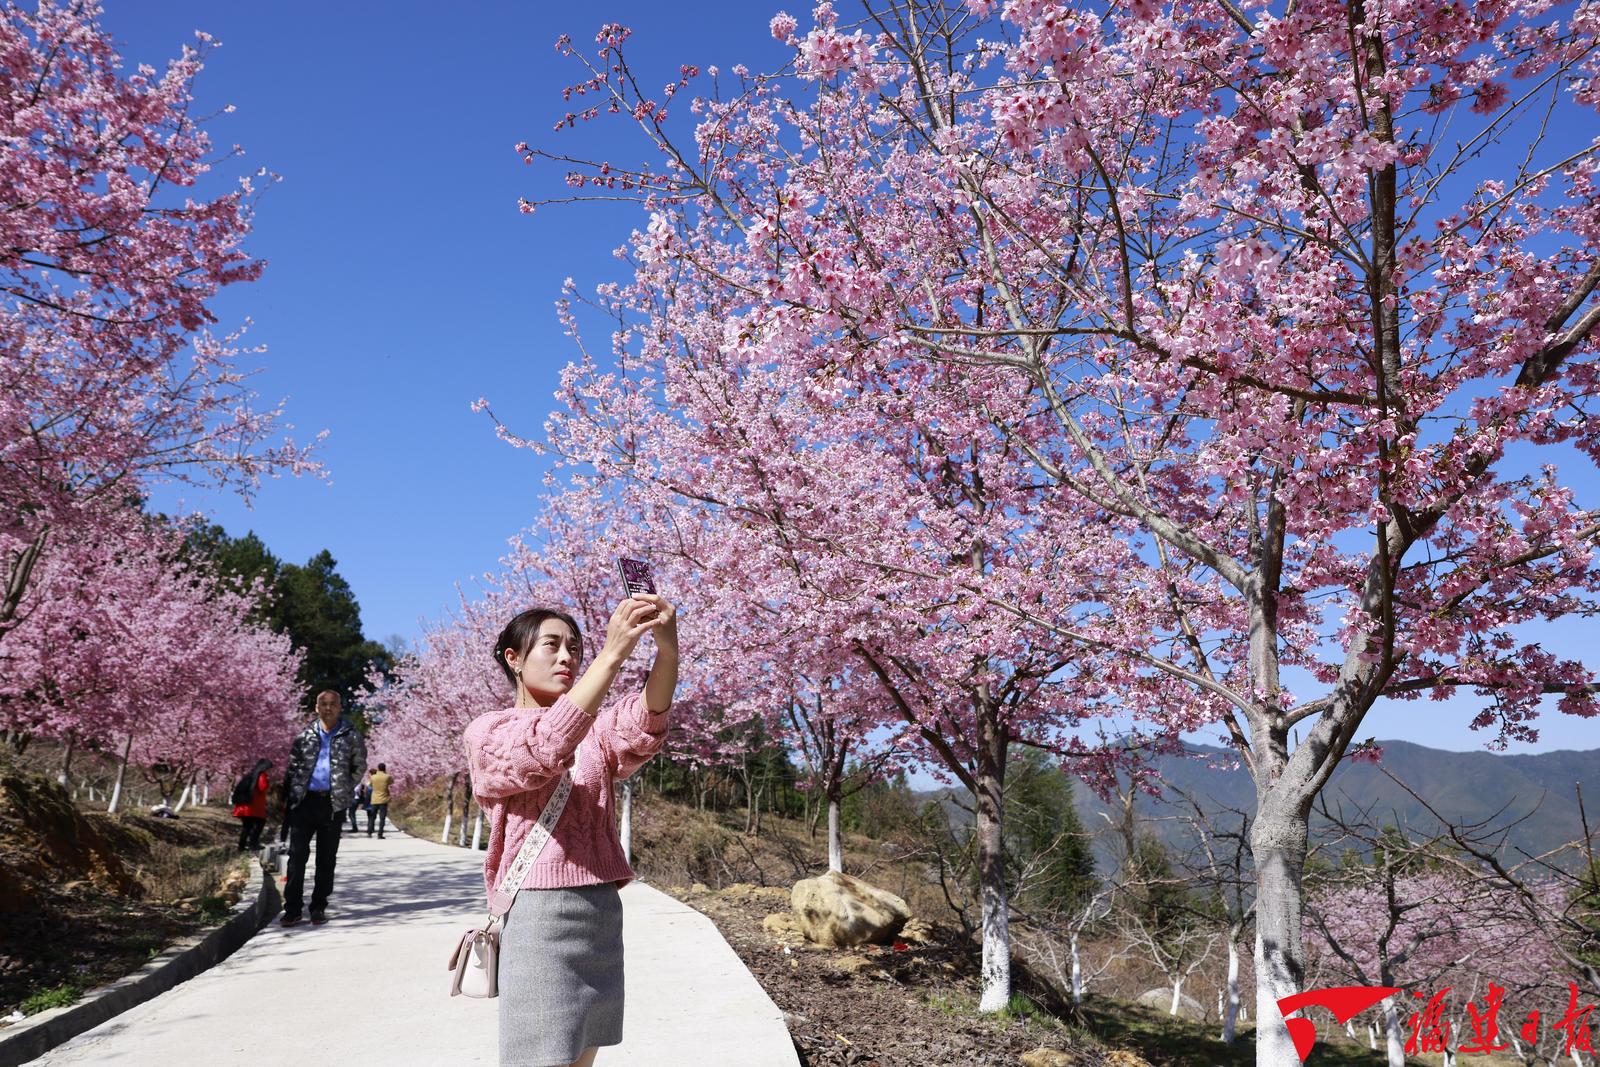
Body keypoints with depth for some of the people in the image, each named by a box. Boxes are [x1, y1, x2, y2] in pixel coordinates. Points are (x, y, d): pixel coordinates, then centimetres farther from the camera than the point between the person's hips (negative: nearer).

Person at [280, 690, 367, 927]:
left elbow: (359, 767, 11)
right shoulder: (305, 735, 8)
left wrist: (345, 790, 5)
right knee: (297, 855, 0)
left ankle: (319, 907, 14)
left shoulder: (351, 736, 3)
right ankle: (293, 908, 5)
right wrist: (286, 799, 5)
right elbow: (292, 768, 10)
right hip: (304, 800, 1)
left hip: (332, 804, -1)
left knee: (326, 858, 5)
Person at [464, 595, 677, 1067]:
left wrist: (667, 649, -30)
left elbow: (641, 729, -11)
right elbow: (544, 751, -22)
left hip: (604, 912, 5)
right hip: (541, 916, -5)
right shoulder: (486, 732, 0)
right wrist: (612, 654, -30)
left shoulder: (592, 729, 13)